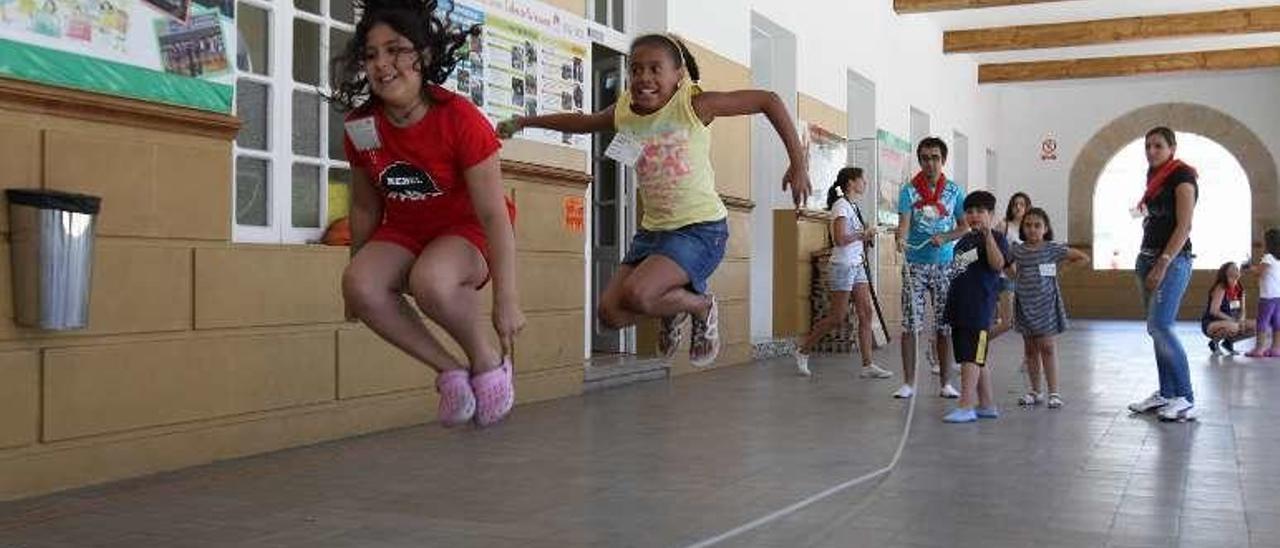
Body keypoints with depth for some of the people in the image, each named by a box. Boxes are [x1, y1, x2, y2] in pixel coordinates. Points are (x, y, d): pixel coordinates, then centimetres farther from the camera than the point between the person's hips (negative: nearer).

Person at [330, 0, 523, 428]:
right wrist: (358, 270, 15)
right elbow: (365, 207, 6)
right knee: (360, 285, -27)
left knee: (430, 281, -37)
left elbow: (493, 213, -22)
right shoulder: (360, 128, -9)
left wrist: (506, 299, -23)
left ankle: (487, 360, -7)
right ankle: (450, 370, -9)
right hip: (403, 232, 5)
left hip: (466, 232, -5)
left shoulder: (460, 119, -23)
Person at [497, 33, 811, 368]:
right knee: (611, 313, -3)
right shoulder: (623, 112, 2)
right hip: (653, 229, 6)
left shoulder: (694, 105, -13)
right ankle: (672, 310, 28)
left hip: (701, 228, -6)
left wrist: (799, 164, -13)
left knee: (636, 294, -26)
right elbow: (582, 122, 23)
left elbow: (768, 101, -11)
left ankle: (701, 306, 4)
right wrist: (524, 122, 22)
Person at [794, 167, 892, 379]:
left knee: (866, 314, 2)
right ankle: (803, 351, 12)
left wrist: (866, 236, 4)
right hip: (843, 265, -9)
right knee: (837, 317, -3)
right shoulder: (841, 205, -13)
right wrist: (863, 234, -12)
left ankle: (867, 365, 2)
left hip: (857, 266, 9)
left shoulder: (853, 205, 15)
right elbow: (840, 239, -22)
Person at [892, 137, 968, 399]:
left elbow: (964, 227, 9)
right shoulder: (909, 191, -1)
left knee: (945, 325, 4)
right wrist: (901, 239, -34)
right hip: (914, 265, -2)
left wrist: (945, 237, -10)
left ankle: (945, 383, 14)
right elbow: (904, 222, -13)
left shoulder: (954, 191, 6)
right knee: (910, 325, -3)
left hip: (945, 265, 2)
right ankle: (908, 383, 5)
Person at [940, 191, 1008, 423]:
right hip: (959, 306, 8)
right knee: (979, 359, 13)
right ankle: (986, 405, 19)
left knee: (971, 357, -11)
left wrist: (987, 233, -29)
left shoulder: (995, 238, -4)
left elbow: (997, 264, -23)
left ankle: (966, 406, -12)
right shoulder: (964, 240, 19)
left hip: (980, 307, -8)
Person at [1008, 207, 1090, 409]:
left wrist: (1060, 269, -6)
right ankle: (1035, 392, 19)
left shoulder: (1053, 249, -5)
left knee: (1046, 347, -5)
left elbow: (1084, 258, -2)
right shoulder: (1018, 250, 2)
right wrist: (1015, 277, -1)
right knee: (1030, 349, 10)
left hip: (1045, 303, -3)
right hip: (1025, 304, 3)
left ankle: (1054, 392, 1)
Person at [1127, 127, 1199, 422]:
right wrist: (1146, 264, 10)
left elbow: (1184, 226, -14)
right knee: (1157, 328, 7)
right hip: (1148, 256, 8)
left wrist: (1163, 264, -20)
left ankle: (1186, 399, -14)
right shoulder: (1155, 179, 18)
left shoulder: (1182, 176, -6)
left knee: (1160, 326, -17)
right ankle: (1166, 394, 13)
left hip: (1172, 259, -8)